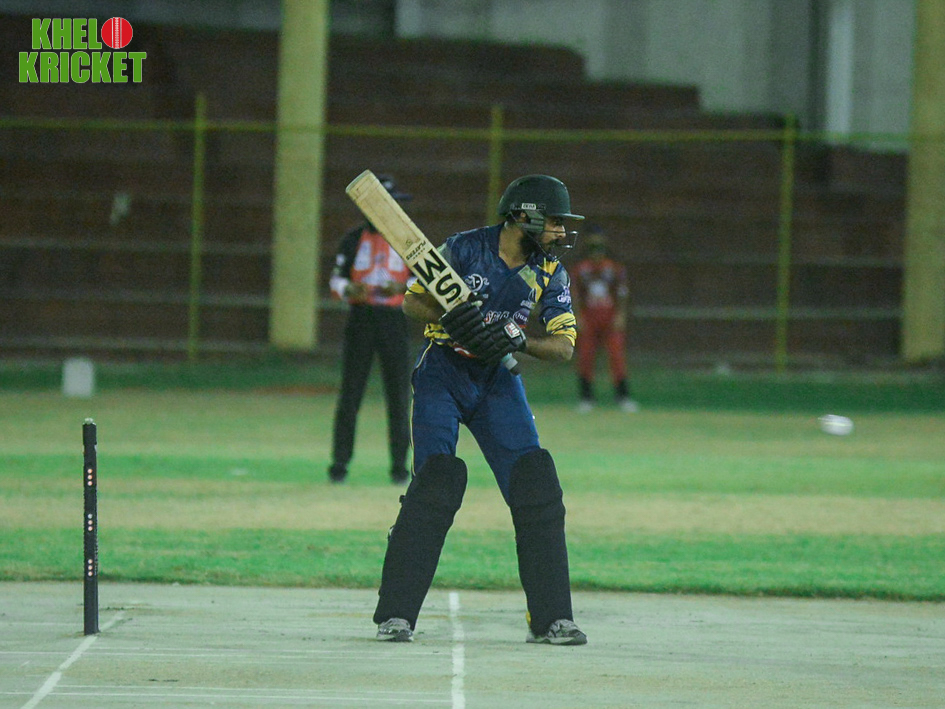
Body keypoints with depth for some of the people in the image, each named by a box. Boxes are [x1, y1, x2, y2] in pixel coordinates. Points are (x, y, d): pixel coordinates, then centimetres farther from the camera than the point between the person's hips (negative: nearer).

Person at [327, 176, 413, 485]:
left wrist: (401, 286, -18)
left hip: (394, 319, 0)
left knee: (398, 396, -1)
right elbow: (336, 280, 5)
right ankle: (340, 462, 0)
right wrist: (350, 289, -18)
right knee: (349, 395, -3)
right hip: (361, 319, 0)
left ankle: (399, 464, 5)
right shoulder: (354, 239, 7)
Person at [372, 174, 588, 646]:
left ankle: (550, 619, 0)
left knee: (537, 487, -7)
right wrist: (448, 319, -27)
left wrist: (518, 339, -24)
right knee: (436, 481, -18)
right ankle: (395, 615, -12)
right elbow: (413, 302, -7)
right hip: (442, 372, -4)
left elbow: (565, 346, -6)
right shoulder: (465, 249, -11)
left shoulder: (550, 272, -1)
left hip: (498, 380, 4)